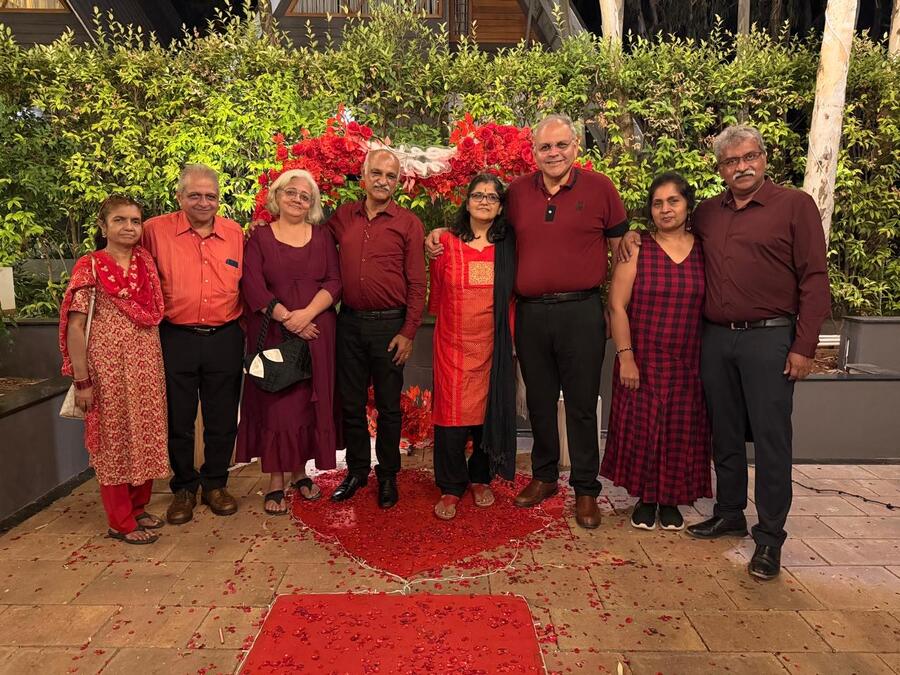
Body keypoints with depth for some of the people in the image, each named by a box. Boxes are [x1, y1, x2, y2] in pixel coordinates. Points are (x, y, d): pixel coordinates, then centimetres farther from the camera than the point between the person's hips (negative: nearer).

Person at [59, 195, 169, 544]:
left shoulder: (146, 262, 7)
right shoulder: (89, 267, -8)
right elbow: (75, 326, -10)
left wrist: (158, 365, 7)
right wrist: (82, 381, -14)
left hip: (148, 366, 5)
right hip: (109, 368, -5)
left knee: (146, 438, 12)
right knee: (115, 440, 5)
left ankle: (138, 508, 30)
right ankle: (121, 522, 18)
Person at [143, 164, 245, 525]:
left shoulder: (235, 233, 4)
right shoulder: (156, 230, -3)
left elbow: (246, 282, 10)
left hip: (225, 338, 2)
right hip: (176, 338, -1)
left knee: (222, 420, 11)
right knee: (178, 420, 10)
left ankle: (215, 484, 29)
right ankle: (183, 488, 28)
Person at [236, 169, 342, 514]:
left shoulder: (323, 237, 10)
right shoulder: (260, 237, 5)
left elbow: (334, 281, 0)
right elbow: (252, 286, -5)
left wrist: (307, 313, -15)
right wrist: (287, 318, -15)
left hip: (316, 333, 2)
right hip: (273, 334, -2)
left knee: (309, 402, 7)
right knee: (275, 403, 1)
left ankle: (300, 472, 22)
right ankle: (275, 482, 10)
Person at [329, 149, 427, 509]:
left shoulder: (408, 223, -3)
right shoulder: (342, 216, 7)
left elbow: (417, 284, -5)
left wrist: (408, 333, -9)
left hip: (389, 324, -3)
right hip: (350, 321, 3)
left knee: (388, 406, 8)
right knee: (351, 403, 12)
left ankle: (388, 475, 24)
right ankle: (357, 469, 29)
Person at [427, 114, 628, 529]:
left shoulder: (599, 188, 0)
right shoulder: (517, 192, 6)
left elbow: (620, 246, 7)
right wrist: (439, 235, 4)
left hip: (581, 312, -2)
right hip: (530, 313, 3)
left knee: (581, 405, 6)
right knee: (539, 401, 14)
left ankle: (585, 489, 21)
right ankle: (543, 476, 32)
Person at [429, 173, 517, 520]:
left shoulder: (508, 246, 4)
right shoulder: (446, 242, 0)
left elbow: (511, 296, 10)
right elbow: (436, 293, 10)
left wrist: (507, 336, 7)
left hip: (492, 344, 1)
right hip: (453, 342, -1)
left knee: (489, 411, 9)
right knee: (451, 413, 0)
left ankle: (481, 478, 30)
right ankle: (451, 488, 16)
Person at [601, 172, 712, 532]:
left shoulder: (705, 251, 4)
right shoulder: (636, 249, -2)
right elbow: (617, 305, -7)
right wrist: (625, 357, -12)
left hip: (688, 362, 2)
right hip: (642, 360, -2)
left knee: (681, 430, 8)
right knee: (641, 427, 4)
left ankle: (671, 499, 26)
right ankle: (645, 499, 22)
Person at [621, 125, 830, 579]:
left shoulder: (795, 205, -1)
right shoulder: (707, 213, 12)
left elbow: (814, 280, -5)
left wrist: (804, 346, -11)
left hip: (768, 338, -4)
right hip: (715, 338, 5)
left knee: (770, 438, 0)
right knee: (725, 435, 13)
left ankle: (770, 536, 11)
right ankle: (729, 514, 28)